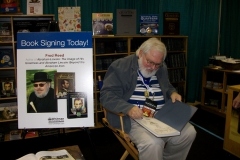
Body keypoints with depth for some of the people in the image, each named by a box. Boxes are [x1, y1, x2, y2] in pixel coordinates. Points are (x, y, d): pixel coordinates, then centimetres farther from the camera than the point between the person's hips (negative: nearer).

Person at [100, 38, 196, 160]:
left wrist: (173, 93, 2)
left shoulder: (162, 68, 12)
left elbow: (167, 87, 28)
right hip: (134, 118, -6)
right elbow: (106, 95, -13)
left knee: (189, 132, -9)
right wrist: (128, 108, -29)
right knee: (152, 143, -32)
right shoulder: (120, 67, -8)